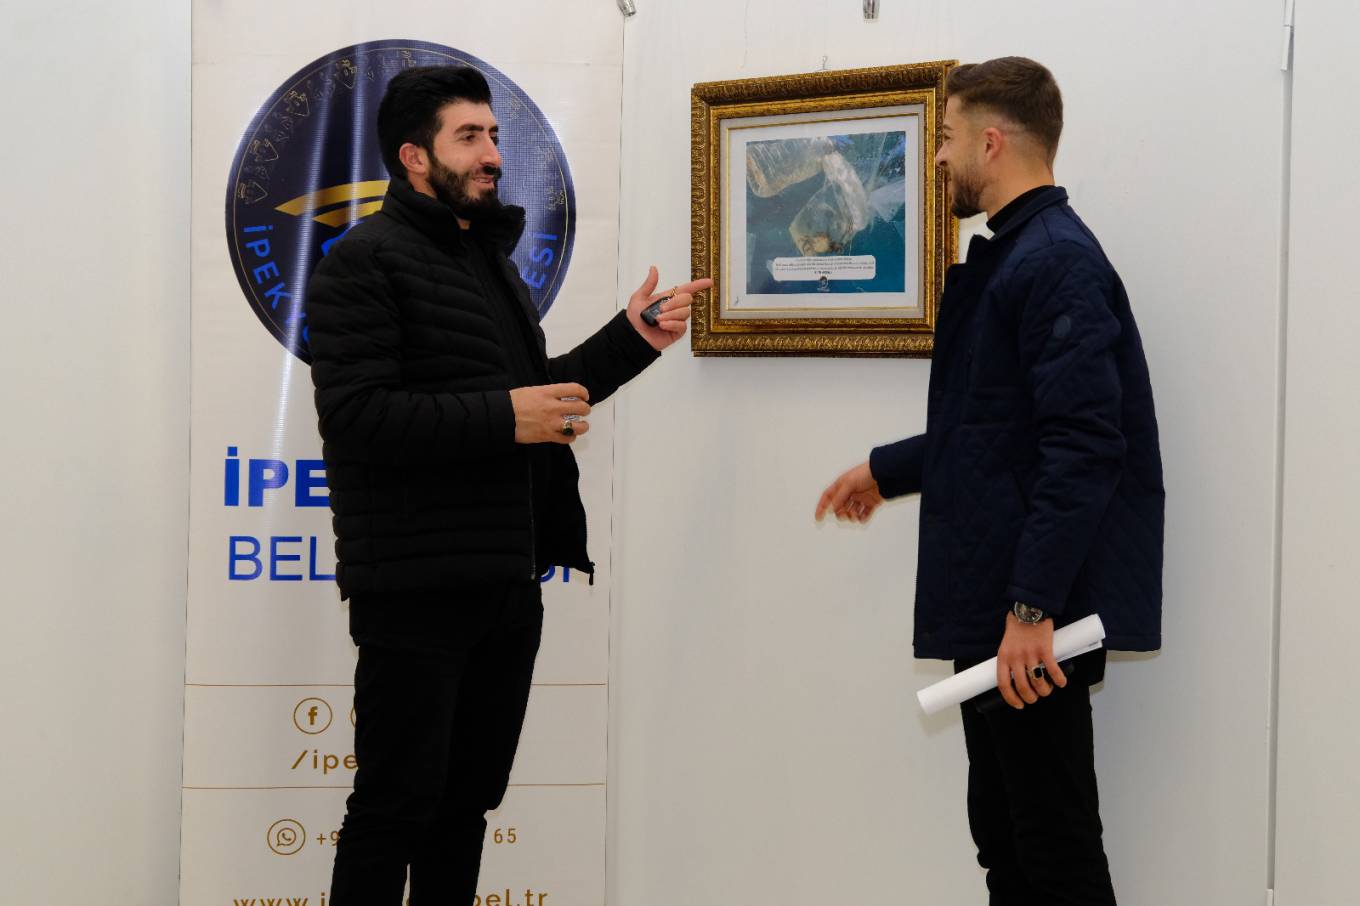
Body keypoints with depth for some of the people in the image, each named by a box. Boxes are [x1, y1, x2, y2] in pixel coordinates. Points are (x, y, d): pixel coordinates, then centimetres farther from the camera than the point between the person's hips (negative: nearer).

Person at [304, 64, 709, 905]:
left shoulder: (492, 260, 20)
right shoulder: (367, 261, -8)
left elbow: (536, 395, 26)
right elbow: (356, 415, -20)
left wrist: (631, 341, 13)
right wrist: (505, 418, -23)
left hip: (507, 582, 9)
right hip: (415, 589, -9)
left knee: (467, 801, 15)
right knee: (395, 808, -2)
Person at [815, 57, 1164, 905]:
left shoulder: (1057, 261, -16)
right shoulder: (1011, 256, 16)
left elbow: (1084, 449, -24)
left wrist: (1032, 610, -25)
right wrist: (886, 471, 31)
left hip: (1034, 618, -10)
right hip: (992, 608, 10)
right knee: (1005, 835, 16)